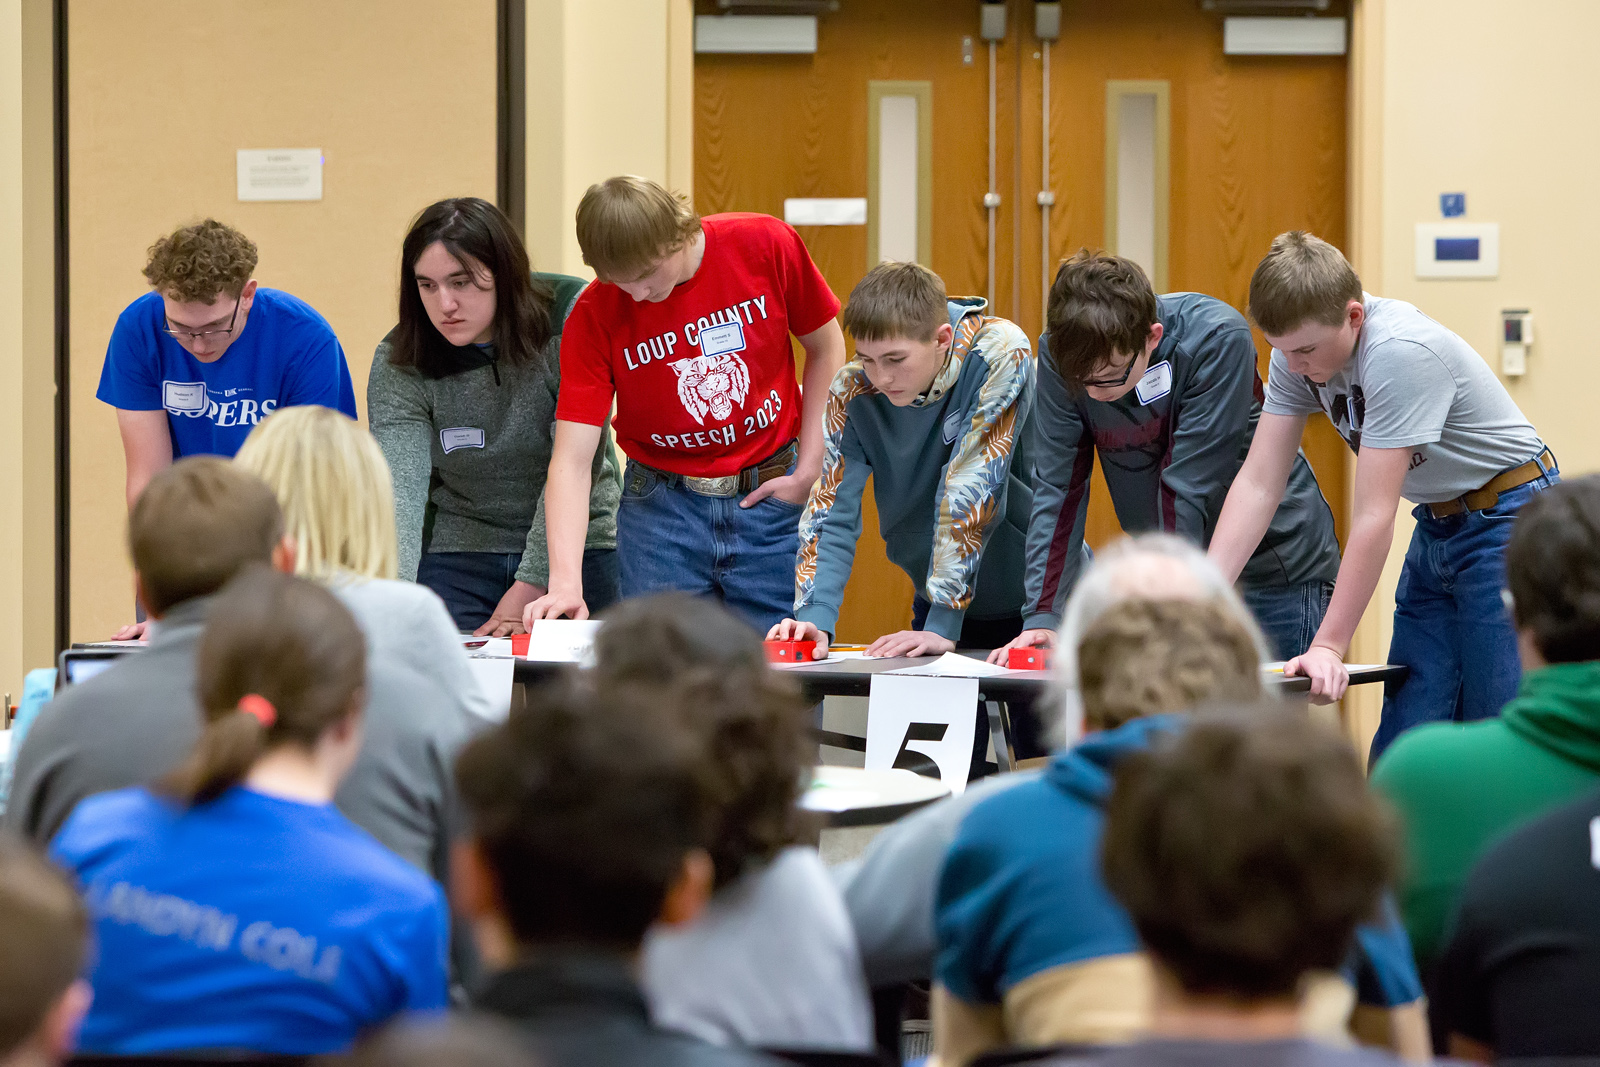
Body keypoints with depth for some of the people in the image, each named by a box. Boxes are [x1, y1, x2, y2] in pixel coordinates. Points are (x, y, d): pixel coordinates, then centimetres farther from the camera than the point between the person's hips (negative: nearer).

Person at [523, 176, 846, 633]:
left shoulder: (765, 246, -13)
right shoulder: (595, 316, -14)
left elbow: (826, 348, 4)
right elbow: (571, 460, -18)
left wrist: (809, 469, -2)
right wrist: (566, 581, -31)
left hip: (770, 495, 0)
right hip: (661, 509, 0)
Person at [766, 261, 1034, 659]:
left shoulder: (1000, 355, -25)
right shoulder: (853, 388, -12)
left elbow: (969, 491, -28)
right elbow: (832, 514, -13)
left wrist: (944, 626, -31)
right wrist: (815, 620, -29)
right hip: (939, 597, 3)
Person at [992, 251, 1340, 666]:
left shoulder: (1218, 340, -27)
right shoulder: (1060, 352, -15)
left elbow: (1186, 492, -28)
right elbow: (1058, 486, -12)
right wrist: (1043, 618, -20)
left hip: (1275, 565, -4)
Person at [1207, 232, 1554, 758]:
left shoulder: (1401, 353, -30)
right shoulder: (1301, 349, -8)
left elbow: (1374, 517, -29)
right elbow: (1259, 483, -7)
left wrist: (1328, 647, -27)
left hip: (1506, 520, -8)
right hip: (1437, 526, 8)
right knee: (1400, 746, 0)